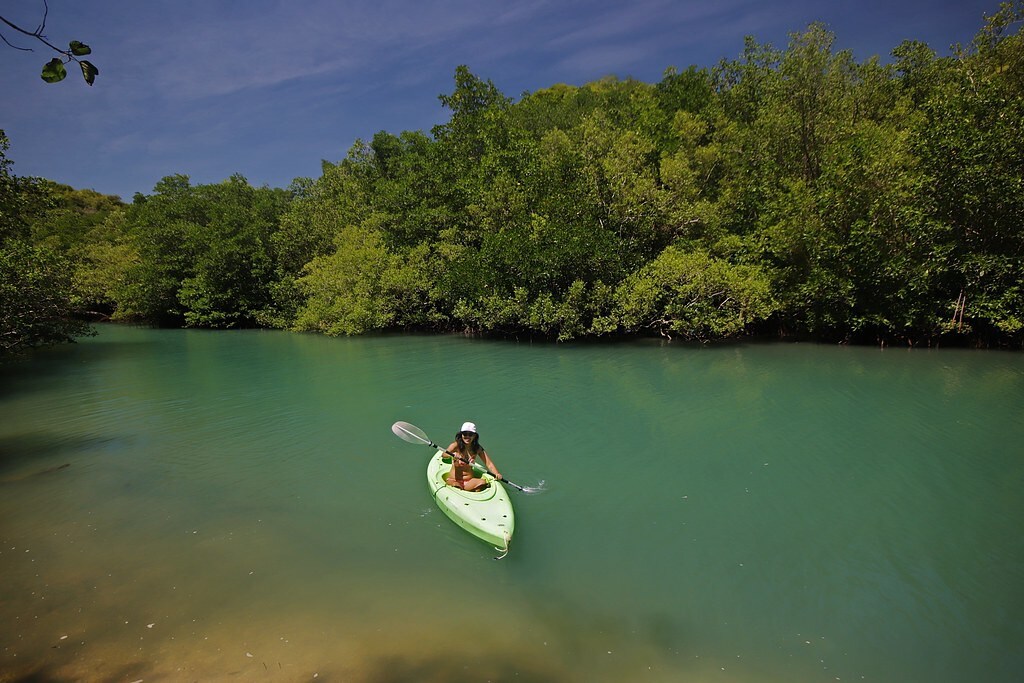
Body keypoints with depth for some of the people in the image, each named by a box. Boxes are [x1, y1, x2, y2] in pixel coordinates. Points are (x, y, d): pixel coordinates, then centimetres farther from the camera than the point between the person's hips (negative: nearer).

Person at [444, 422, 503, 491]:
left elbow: (488, 463, -3)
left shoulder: (478, 448, 3)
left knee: (483, 482, -25)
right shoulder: (456, 445, -8)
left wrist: (497, 474, -22)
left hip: (470, 480, 4)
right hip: (454, 480, -4)